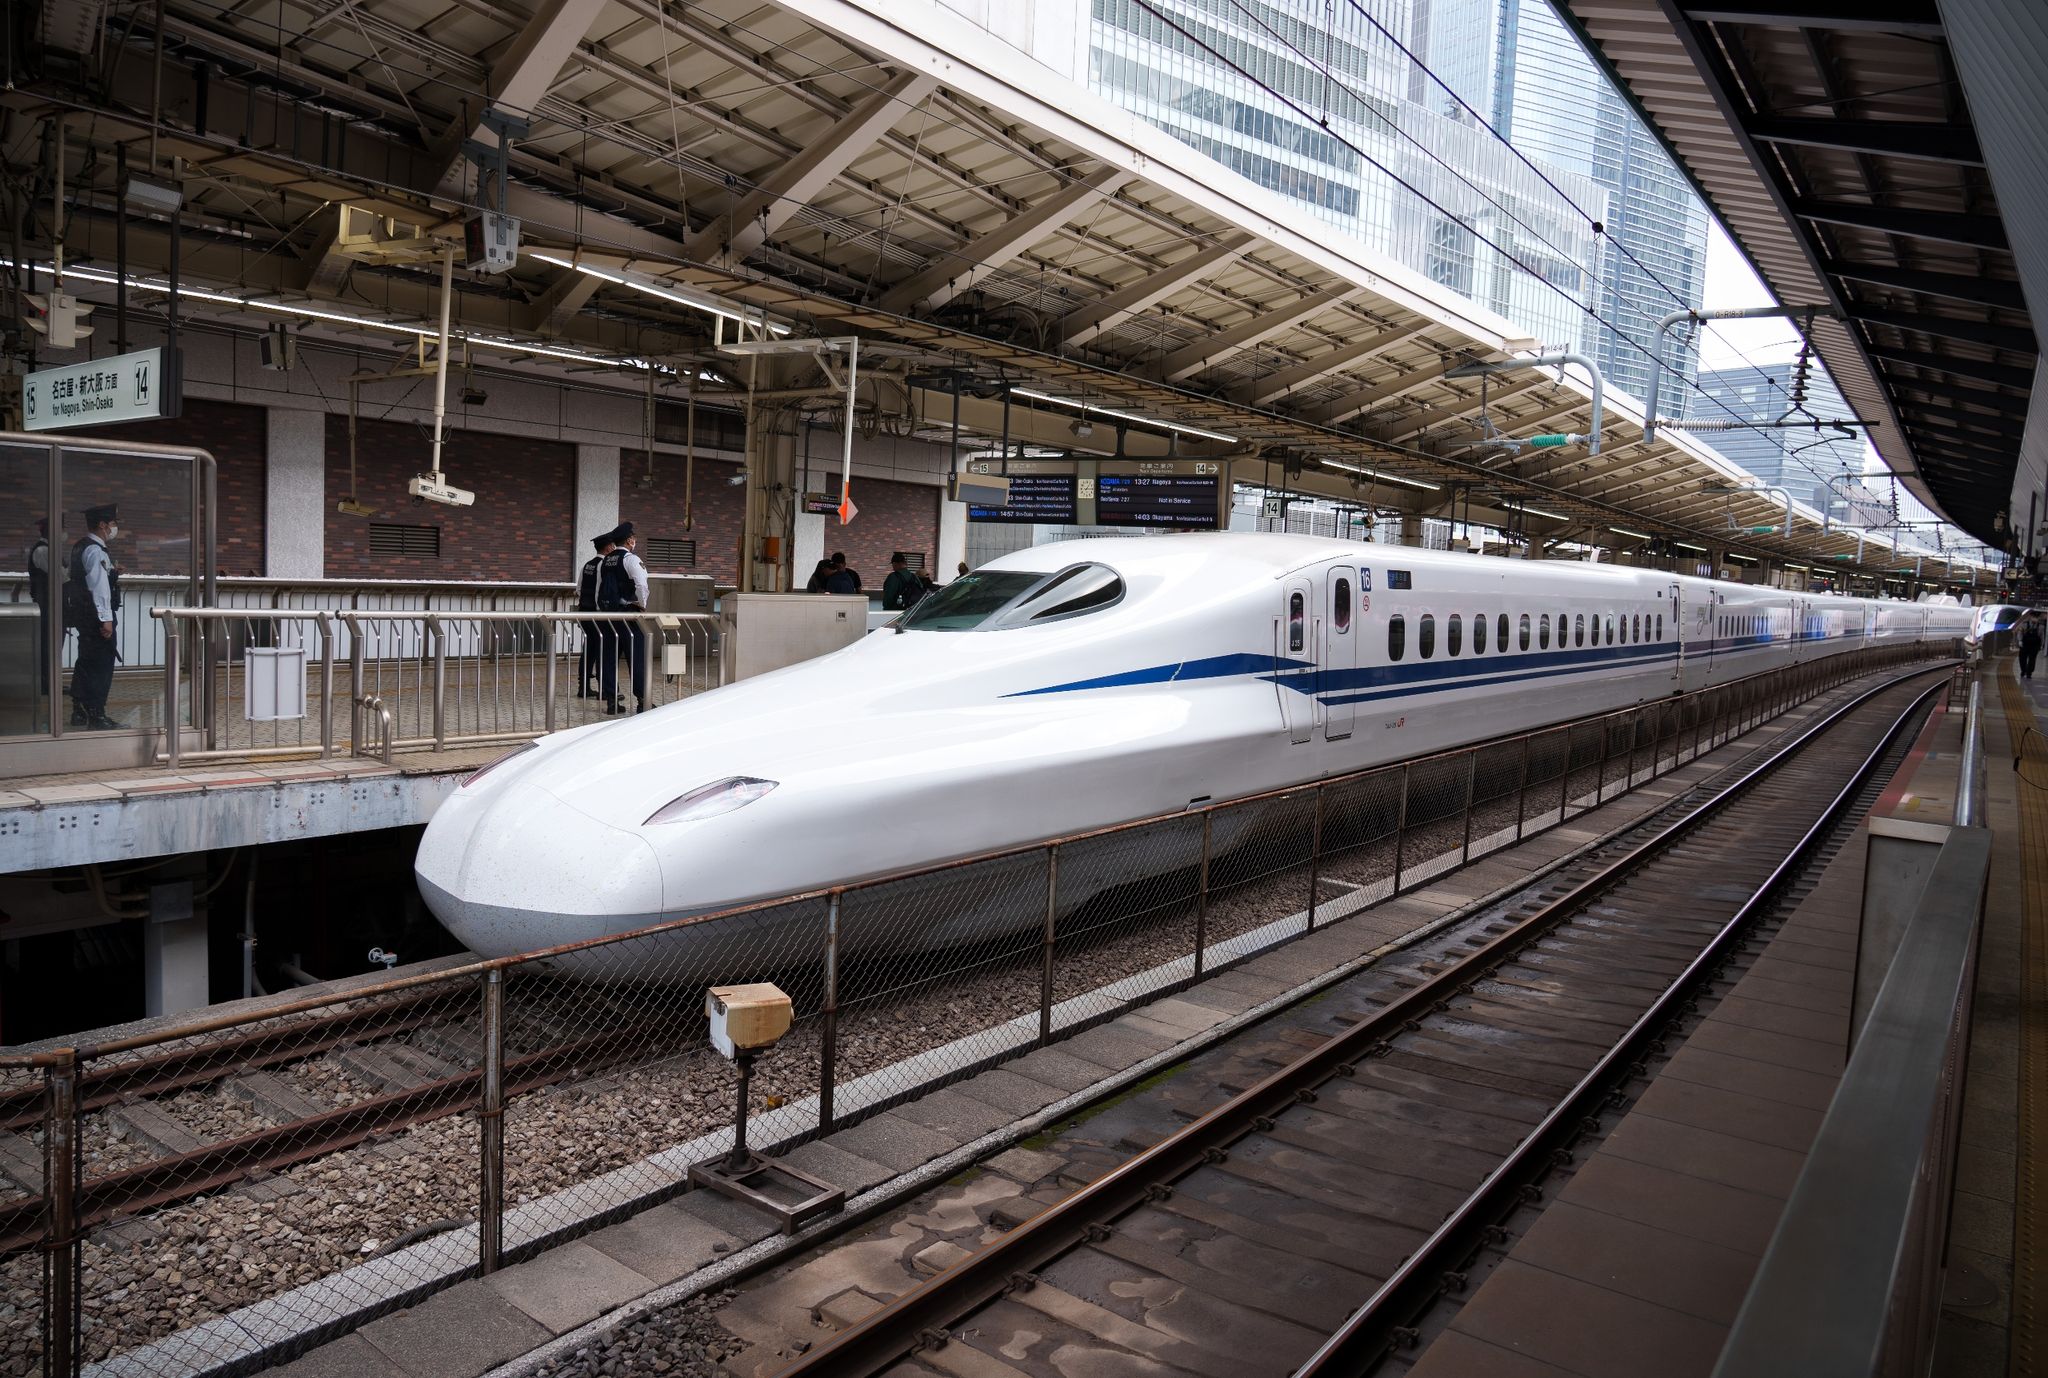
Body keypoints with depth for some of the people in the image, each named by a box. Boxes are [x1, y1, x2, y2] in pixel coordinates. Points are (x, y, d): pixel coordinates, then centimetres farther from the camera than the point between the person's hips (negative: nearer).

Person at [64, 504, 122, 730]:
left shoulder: (81, 547, 15)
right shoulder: (96, 551, -16)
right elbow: (99, 587, -21)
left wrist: (110, 571, 12)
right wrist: (106, 618, -23)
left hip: (83, 615, 10)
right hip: (96, 615, -10)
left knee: (86, 663, 15)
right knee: (102, 664, -6)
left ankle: (79, 712, 22)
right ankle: (96, 715, -4)